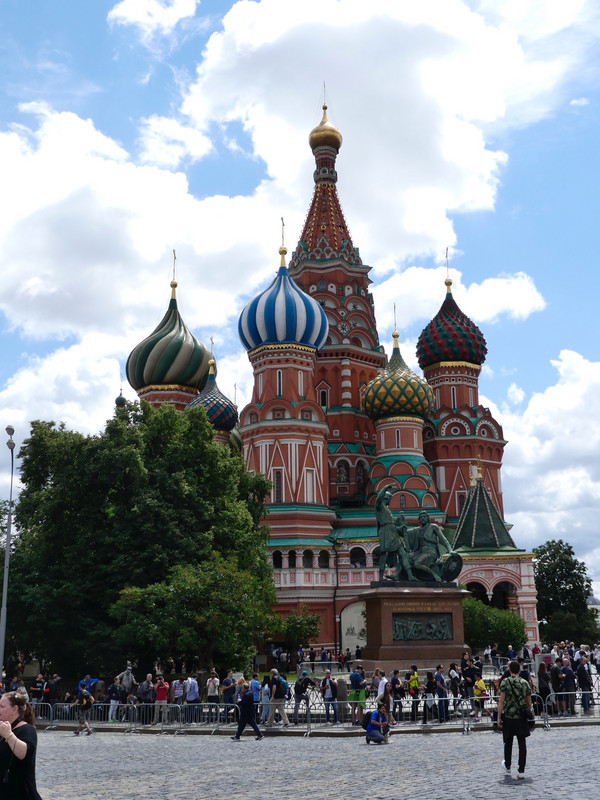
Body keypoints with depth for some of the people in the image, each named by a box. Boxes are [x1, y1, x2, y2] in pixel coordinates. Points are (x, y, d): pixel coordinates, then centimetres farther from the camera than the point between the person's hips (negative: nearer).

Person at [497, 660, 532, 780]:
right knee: (522, 744, 3)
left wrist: (499, 717, -6)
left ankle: (507, 766, 31)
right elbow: (529, 702, 7)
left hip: (508, 717, -1)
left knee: (508, 742, 15)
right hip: (522, 717, 1)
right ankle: (521, 771, -1)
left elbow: (501, 701, -9)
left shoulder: (505, 682, -7)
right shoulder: (525, 683, 2)